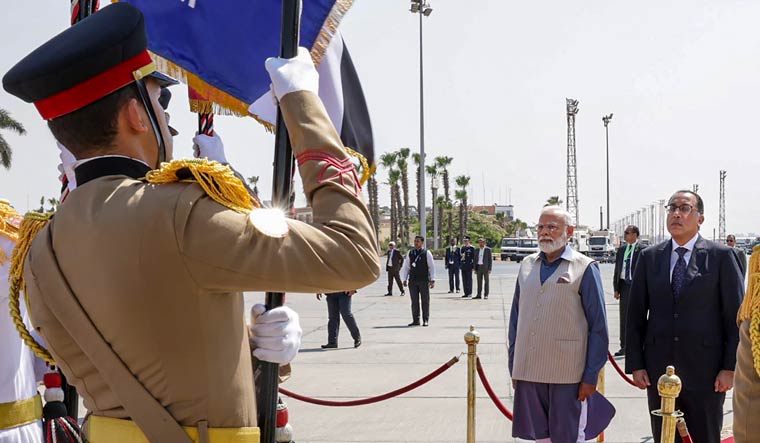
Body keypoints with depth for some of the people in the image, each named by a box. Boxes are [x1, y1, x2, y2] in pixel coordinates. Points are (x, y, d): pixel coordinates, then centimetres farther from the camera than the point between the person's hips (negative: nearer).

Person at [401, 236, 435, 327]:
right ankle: (416, 320, 10)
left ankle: (425, 320, 6)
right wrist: (404, 279, 7)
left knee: (425, 301, 1)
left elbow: (432, 267, 0)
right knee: (414, 301, 5)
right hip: (412, 281, 3)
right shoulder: (410, 253, 10)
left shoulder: (426, 253, 1)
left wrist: (432, 280, -6)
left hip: (424, 281, -3)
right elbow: (406, 267, 13)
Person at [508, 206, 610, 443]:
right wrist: (514, 367, 11)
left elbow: (598, 328, -5)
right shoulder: (527, 266, 9)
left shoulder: (584, 268, -5)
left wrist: (591, 376, -9)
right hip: (528, 372, 4)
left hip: (567, 376, -4)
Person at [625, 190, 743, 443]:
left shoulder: (721, 256, -1)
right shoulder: (649, 257, 6)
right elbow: (636, 315, 8)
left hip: (705, 373, -2)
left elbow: (736, 316, -2)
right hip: (658, 370, 3)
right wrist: (635, 364, 2)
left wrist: (730, 367, -7)